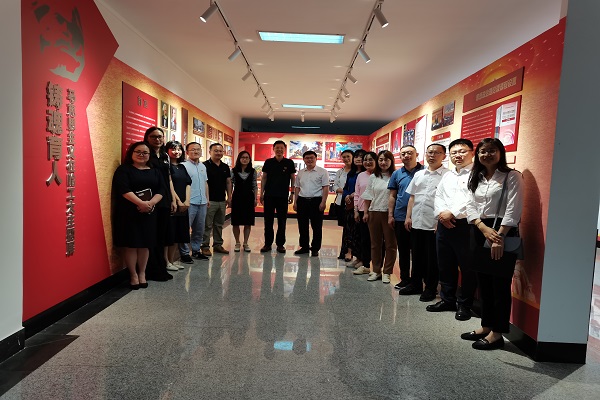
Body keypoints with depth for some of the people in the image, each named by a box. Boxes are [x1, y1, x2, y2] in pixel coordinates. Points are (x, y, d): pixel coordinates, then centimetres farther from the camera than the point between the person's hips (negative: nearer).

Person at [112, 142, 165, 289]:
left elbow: (161, 190, 3)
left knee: (145, 244, 8)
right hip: (129, 213, -3)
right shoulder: (124, 169, 0)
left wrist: (151, 203, -15)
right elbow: (123, 190, -14)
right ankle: (133, 275, 13)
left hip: (148, 213, 4)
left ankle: (142, 273, 22)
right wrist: (141, 203, -24)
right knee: (131, 245, -1)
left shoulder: (155, 171, 13)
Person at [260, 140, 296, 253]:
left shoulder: (289, 163, 2)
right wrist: (261, 193, 4)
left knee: (282, 221, 5)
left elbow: (293, 179, 6)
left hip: (283, 196, -1)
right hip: (269, 195, 1)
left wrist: (292, 194, 1)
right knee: (268, 220, 5)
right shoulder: (268, 162, 5)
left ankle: (280, 244, 14)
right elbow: (264, 178, 8)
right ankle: (268, 243, 14)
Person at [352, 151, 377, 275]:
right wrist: (356, 210, 6)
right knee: (363, 236, 11)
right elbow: (357, 194, 12)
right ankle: (362, 261, 23)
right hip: (361, 210, 5)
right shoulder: (360, 176, 10)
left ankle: (365, 264, 9)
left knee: (370, 237, 0)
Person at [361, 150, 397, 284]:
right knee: (375, 243, 11)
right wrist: (366, 212, 8)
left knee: (390, 244, 4)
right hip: (374, 212, 4)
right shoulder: (373, 177, 10)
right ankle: (376, 270, 22)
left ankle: (387, 272, 15)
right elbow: (368, 196, 12)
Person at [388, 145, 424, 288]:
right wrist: (390, 215, 4)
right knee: (403, 249, 11)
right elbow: (392, 196, 11)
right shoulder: (397, 174, 9)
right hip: (400, 217, 4)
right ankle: (405, 278, 23)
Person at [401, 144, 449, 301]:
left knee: (432, 258, 5)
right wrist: (408, 217, 10)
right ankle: (415, 284, 28)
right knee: (417, 255, 15)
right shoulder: (418, 174, 14)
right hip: (416, 222, 6)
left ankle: (430, 288, 19)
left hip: (434, 223, -5)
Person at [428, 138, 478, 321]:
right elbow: (438, 197, 15)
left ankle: (464, 304, 16)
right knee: (445, 265, 14)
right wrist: (441, 213, -4)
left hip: (466, 226, -7)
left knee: (467, 267, 1)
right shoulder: (447, 176, 20)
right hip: (444, 225, 7)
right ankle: (447, 299, 28)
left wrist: (452, 213, -17)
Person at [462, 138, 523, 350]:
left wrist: (500, 237, -19)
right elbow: (470, 207, 5)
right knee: (483, 283, 12)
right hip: (480, 232, 6)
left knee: (500, 285, 0)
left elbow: (513, 210, -12)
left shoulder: (512, 176, -4)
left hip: (502, 233, -6)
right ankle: (486, 326, 24)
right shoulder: (476, 178, 14)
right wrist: (484, 228, -11)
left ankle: (497, 333, 10)